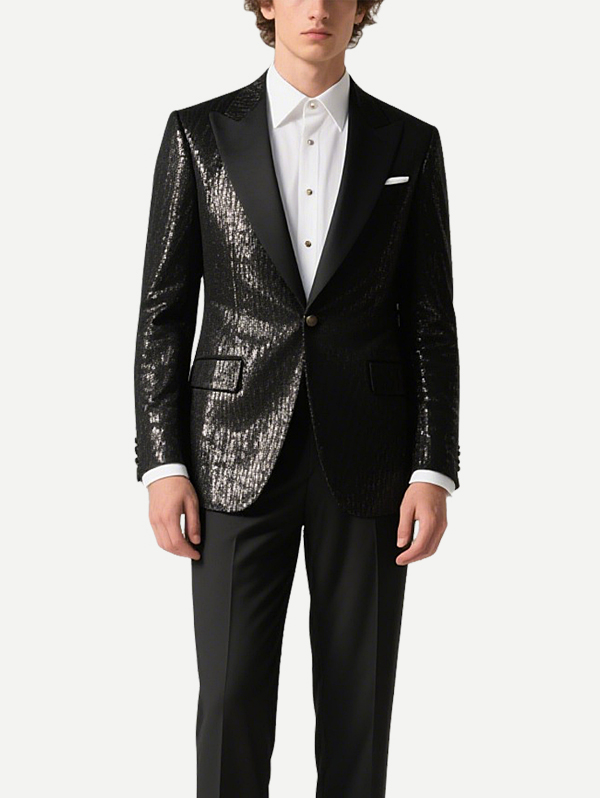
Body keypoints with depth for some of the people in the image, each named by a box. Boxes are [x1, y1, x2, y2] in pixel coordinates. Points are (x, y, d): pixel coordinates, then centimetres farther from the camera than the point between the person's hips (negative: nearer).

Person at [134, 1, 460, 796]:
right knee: (232, 698, 1)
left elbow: (430, 319, 4)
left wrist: (433, 471, -3)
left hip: (366, 460, 1)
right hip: (238, 457, -1)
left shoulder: (410, 144, 5)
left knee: (359, 703, 7)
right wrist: (161, 462, -4)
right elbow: (164, 309, 2)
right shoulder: (198, 134, 2)